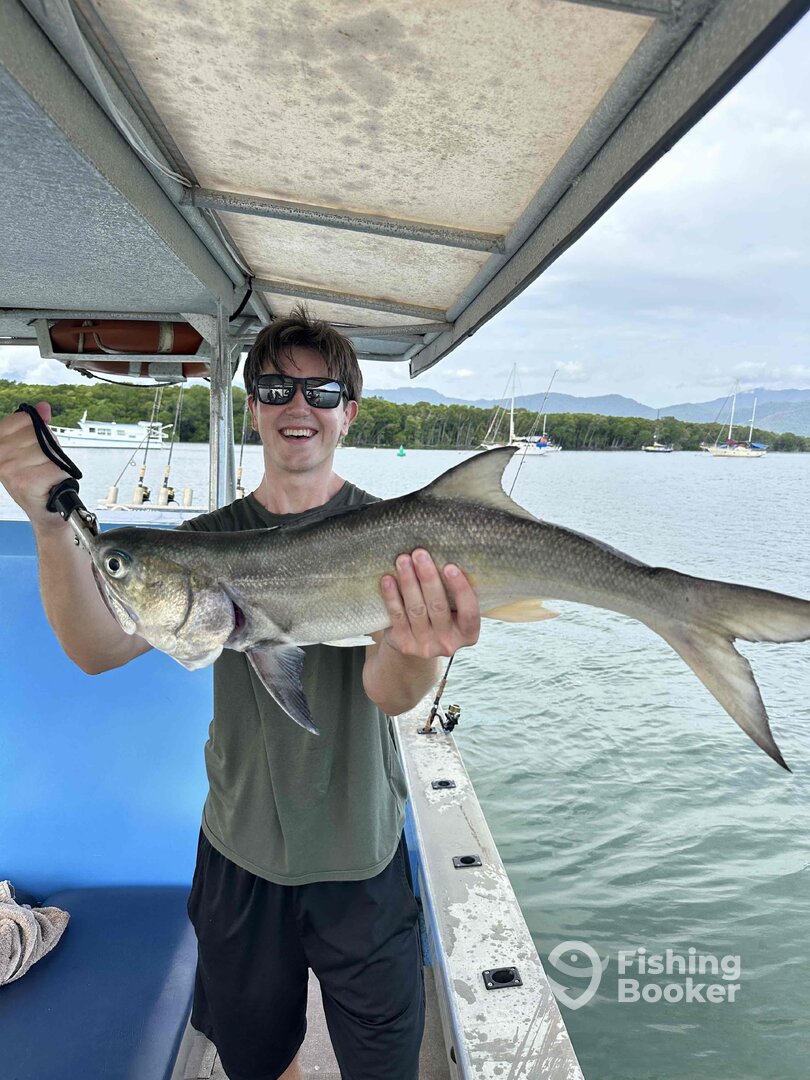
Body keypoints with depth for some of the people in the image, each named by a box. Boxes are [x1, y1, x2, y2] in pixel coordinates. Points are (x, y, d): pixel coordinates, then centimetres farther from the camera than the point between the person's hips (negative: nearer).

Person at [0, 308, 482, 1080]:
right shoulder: (210, 539, -2)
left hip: (359, 858, -2)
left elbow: (389, 694, -25)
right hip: (238, 851, 3)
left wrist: (416, 654, -49)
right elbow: (98, 650, -14)